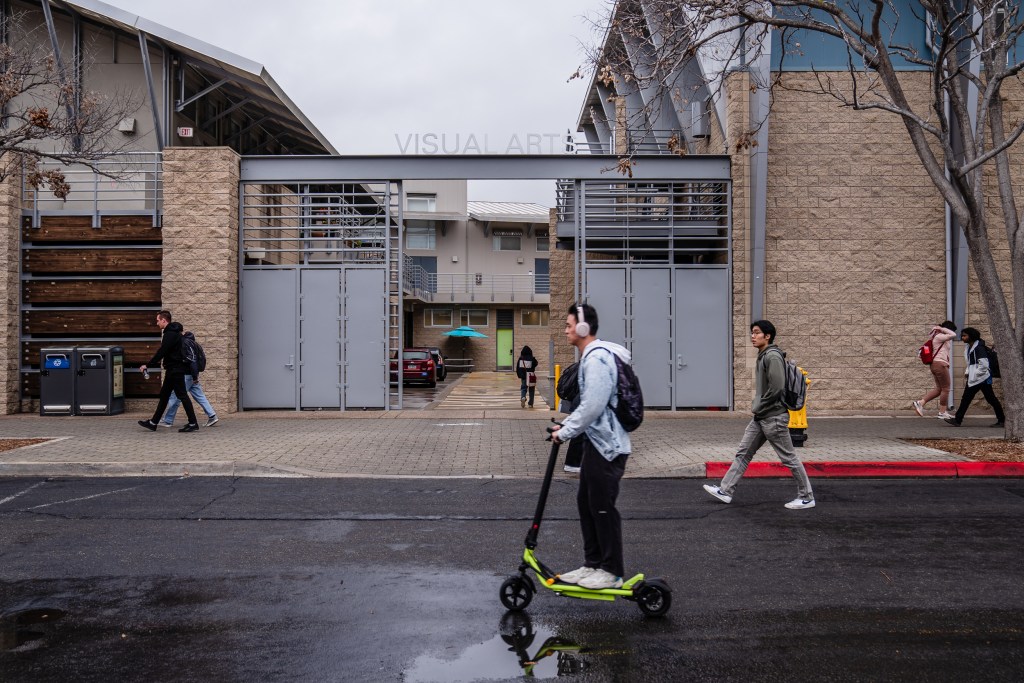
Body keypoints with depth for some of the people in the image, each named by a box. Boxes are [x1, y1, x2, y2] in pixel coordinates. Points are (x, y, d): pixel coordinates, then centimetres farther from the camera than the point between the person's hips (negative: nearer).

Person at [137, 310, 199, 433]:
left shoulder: (170, 334, -17)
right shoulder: (173, 332, 16)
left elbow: (161, 353, -20)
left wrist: (147, 365, -16)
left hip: (175, 370, -11)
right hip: (174, 369, 11)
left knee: (182, 395, -7)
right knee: (164, 395, 14)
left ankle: (193, 424, -5)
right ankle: (153, 423, 21)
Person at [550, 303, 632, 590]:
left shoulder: (597, 358, -19)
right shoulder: (591, 356, 14)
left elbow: (593, 406, -25)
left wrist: (565, 432, -15)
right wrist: (566, 425, 11)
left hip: (607, 445, -11)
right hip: (597, 441, 11)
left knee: (602, 507, -2)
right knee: (586, 502, 15)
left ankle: (612, 572, 10)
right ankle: (593, 564, 25)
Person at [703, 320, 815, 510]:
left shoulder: (773, 356, -16)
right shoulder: (762, 356, 13)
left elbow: (777, 388, -22)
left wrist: (758, 407, -13)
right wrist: (756, 405, 11)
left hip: (774, 417, -10)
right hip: (760, 417, 10)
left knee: (789, 458, 1)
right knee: (743, 453, 8)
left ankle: (806, 497, 12)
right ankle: (726, 490, 11)